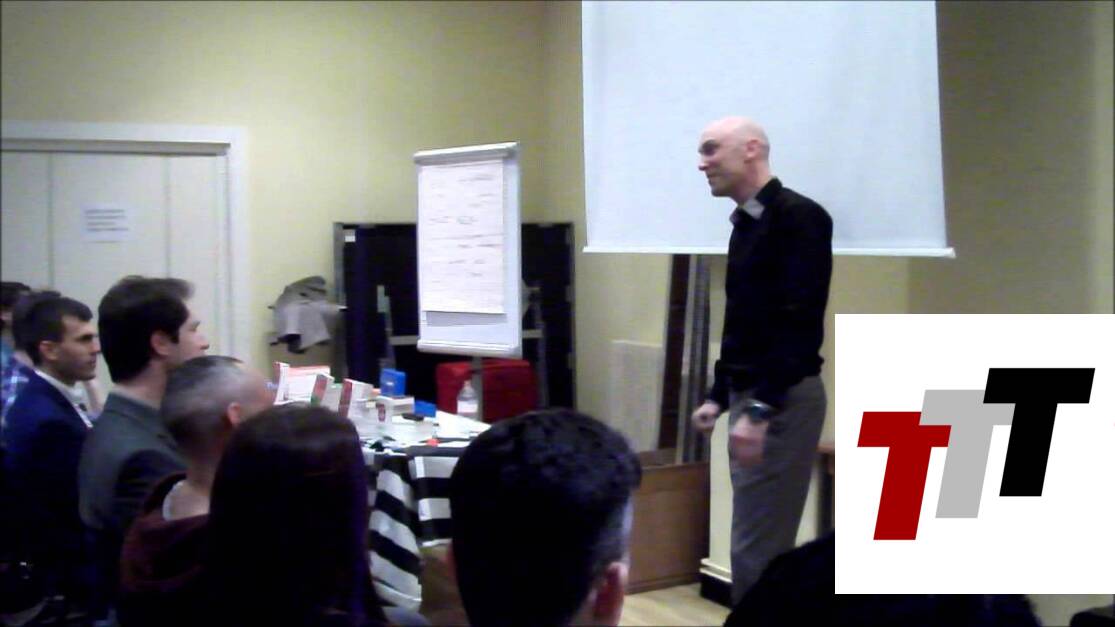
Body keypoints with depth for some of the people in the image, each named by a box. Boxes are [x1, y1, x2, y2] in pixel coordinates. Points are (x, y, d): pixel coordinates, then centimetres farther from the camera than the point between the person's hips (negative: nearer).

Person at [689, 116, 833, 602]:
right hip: (750, 397, 9)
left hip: (783, 400, -9)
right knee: (763, 543, 13)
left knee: (756, 547, -7)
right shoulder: (745, 223, 14)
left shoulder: (798, 217, -12)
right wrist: (720, 397, 19)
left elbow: (800, 323, -20)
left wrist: (761, 409, -25)